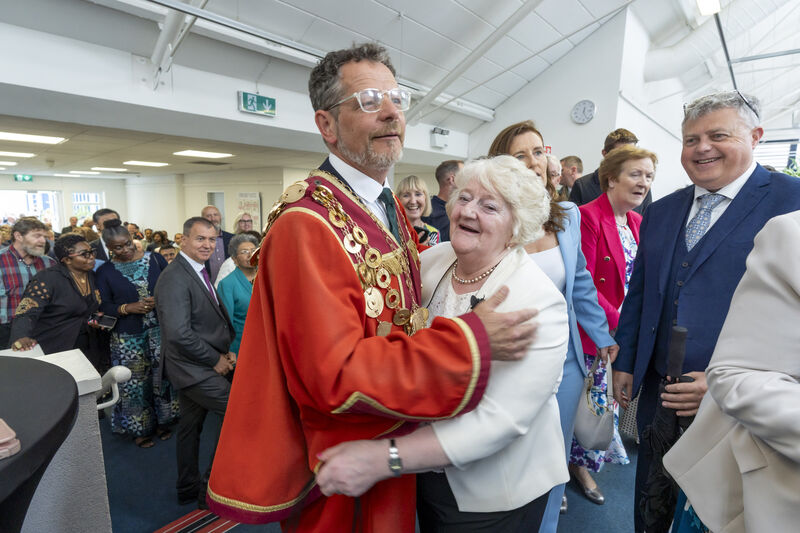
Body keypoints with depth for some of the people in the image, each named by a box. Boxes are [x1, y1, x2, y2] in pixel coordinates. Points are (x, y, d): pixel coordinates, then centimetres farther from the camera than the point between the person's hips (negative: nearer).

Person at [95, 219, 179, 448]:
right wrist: (128, 308, -17)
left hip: (160, 330, 1)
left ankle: (162, 421, 30)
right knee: (135, 382, 9)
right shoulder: (105, 271, 0)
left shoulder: (155, 259, 1)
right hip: (129, 337, -1)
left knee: (163, 376, 10)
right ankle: (139, 428, 29)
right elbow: (103, 305, -1)